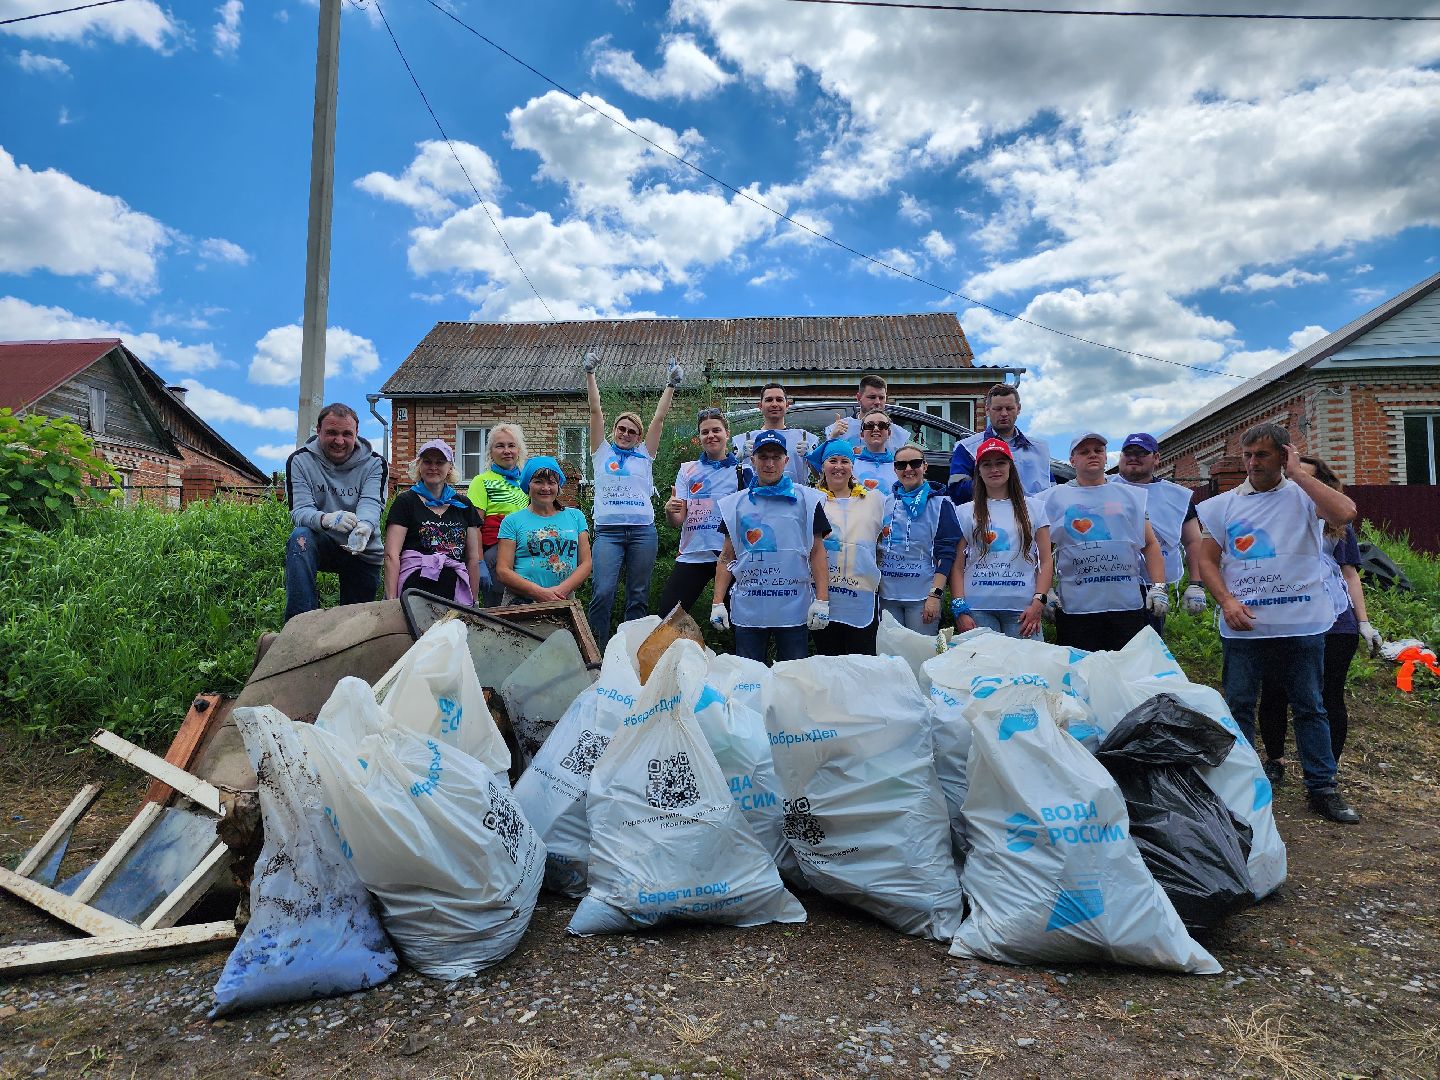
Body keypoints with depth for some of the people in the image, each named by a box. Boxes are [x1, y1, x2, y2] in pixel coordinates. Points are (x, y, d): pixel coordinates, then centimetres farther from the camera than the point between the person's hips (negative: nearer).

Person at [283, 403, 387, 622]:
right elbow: (299, 510, -20)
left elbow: (371, 504, -23)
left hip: (364, 552, 1)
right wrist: (326, 519, -45)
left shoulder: (374, 463, -7)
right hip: (322, 545, -1)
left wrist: (365, 527, -49)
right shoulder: (299, 461, -9)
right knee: (300, 537, -34)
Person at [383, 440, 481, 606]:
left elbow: (473, 558, 14)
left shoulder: (463, 505, 14)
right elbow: (391, 555, -5)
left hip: (456, 595, 3)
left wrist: (473, 601, 8)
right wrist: (391, 601, -14)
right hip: (415, 593, -3)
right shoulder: (405, 502, 4)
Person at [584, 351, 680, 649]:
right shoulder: (602, 453, 14)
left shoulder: (645, 455, 16)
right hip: (608, 529, -1)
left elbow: (659, 418, 12)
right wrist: (590, 374, 5)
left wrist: (671, 385, 10)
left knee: (638, 596, 3)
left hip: (643, 530, 2)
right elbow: (596, 411, 9)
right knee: (603, 593, -13)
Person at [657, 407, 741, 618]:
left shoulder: (742, 470, 5)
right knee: (664, 618, -6)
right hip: (692, 555, 1)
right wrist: (670, 511, -18)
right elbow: (677, 521, 5)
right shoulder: (688, 470, 10)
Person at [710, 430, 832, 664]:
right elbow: (727, 556, 10)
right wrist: (717, 603, 3)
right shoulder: (735, 503, 9)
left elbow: (817, 552, 2)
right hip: (747, 609, 2)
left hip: (794, 609, -1)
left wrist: (822, 600, -7)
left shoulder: (806, 500, 4)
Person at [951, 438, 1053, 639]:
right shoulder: (965, 513, 9)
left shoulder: (1033, 507, 11)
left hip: (1022, 608, 1)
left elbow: (1046, 562, 7)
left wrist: (1038, 602, -5)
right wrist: (960, 610, -5)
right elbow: (957, 567, 5)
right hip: (977, 609, 0)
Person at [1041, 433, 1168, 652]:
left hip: (1128, 604, 2)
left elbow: (1150, 544, 14)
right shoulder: (1055, 498, 8)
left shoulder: (1130, 495, 14)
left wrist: (1158, 587, 3)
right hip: (1075, 607, -2)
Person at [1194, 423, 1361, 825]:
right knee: (1238, 708, 8)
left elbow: (1345, 513, -22)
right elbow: (1207, 560, 6)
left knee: (1310, 708, 10)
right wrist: (1227, 601, -9)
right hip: (1242, 626, 2)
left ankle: (1323, 788, 22)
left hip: (1302, 625, -1)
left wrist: (1297, 474, -14)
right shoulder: (1224, 505, 6)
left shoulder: (1303, 496, 0)